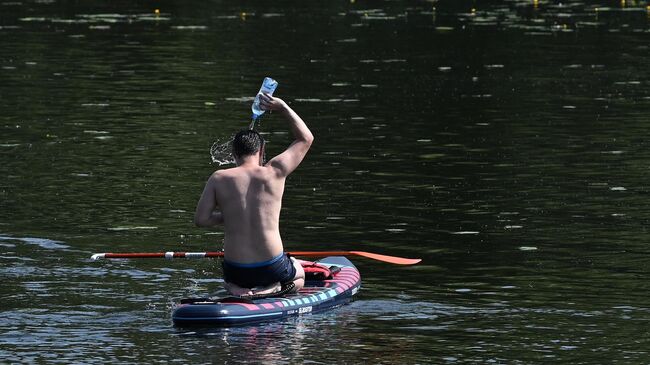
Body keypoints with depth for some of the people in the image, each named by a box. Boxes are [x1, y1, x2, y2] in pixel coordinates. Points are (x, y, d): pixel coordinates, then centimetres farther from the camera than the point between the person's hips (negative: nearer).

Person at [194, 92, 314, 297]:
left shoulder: (219, 179, -6)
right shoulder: (274, 173, -7)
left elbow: (200, 220, -6)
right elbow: (305, 138, 7)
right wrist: (283, 108, 15)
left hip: (235, 270, 2)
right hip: (272, 269, -2)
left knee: (230, 279, 41)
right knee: (299, 274, 35)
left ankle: (235, 289, 3)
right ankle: (270, 290, 0)